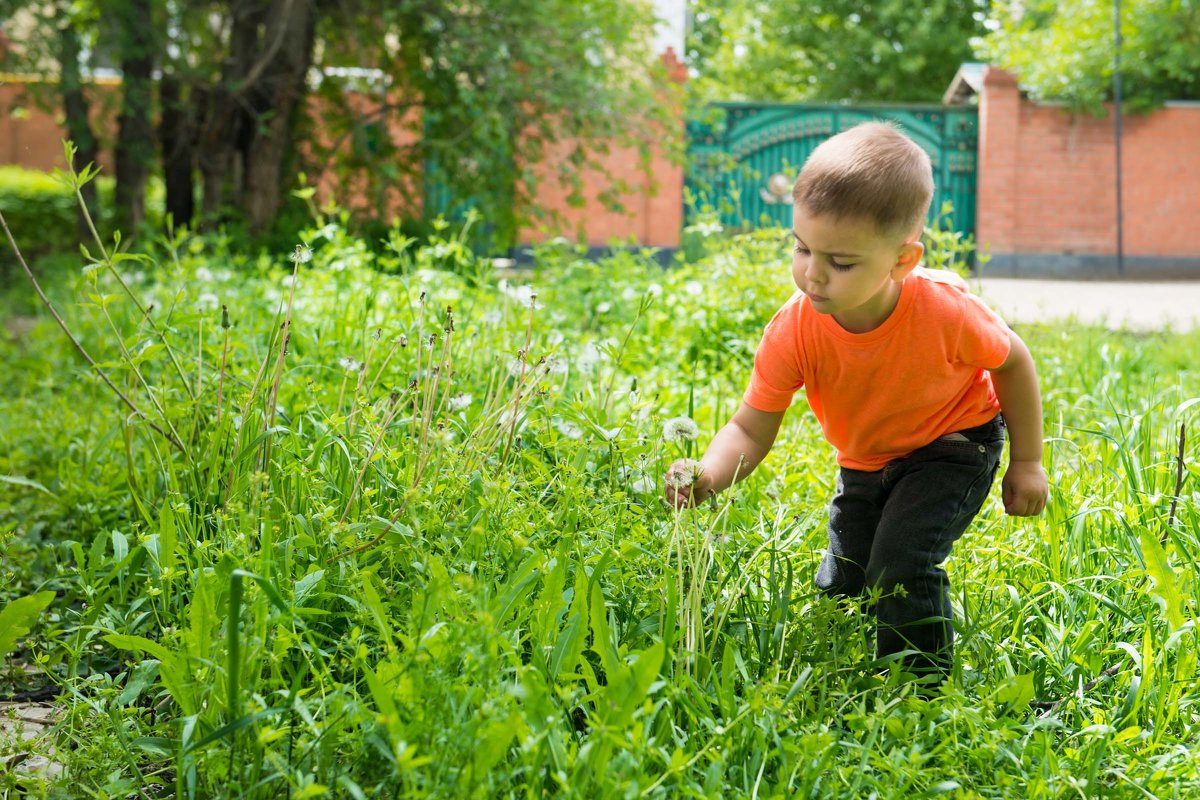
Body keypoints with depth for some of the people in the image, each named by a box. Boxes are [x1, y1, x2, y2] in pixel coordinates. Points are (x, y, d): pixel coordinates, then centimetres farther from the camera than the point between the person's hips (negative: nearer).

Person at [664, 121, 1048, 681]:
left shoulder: (944, 313, -34)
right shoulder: (794, 331, -29)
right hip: (864, 463, 4)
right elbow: (752, 429, -25)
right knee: (839, 587, 10)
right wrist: (707, 476, -46)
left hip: (953, 447, -4)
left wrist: (1026, 463, -6)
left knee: (900, 566, -23)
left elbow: (1011, 361, -13)